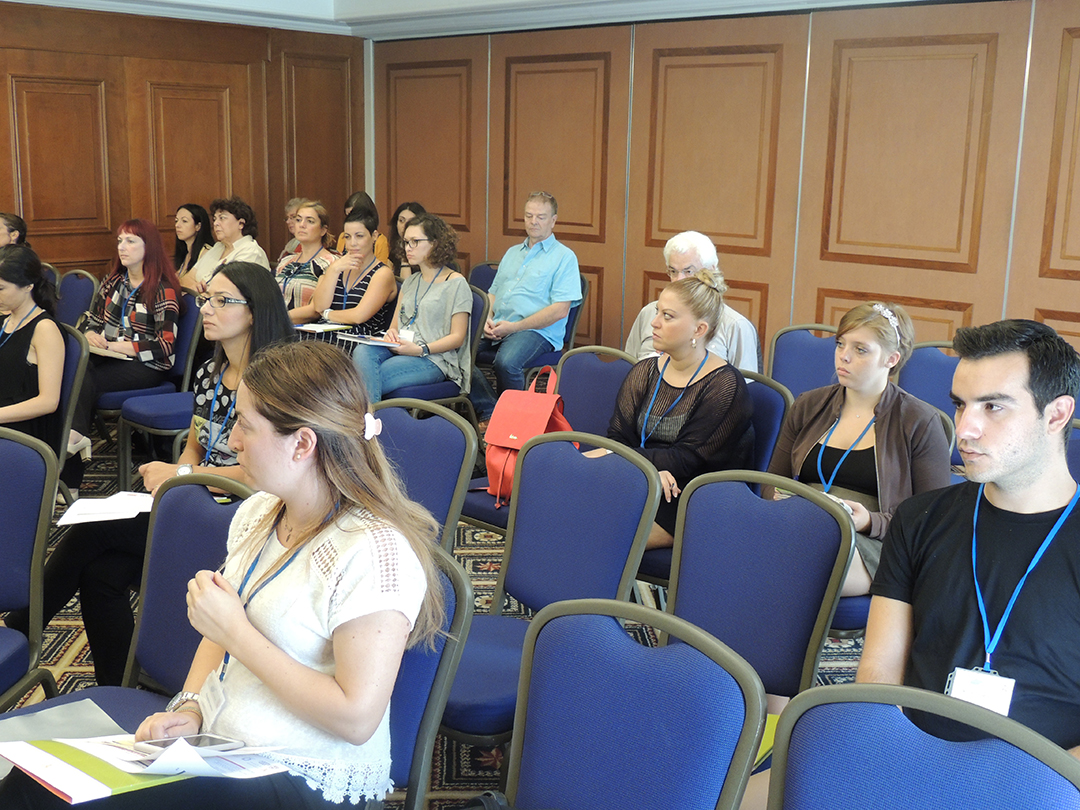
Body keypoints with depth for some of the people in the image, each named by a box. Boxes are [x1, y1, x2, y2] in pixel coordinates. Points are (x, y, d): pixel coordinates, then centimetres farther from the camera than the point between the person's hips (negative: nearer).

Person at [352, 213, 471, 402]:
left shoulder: (456, 283, 2)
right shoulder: (410, 282, 25)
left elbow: (457, 337, -4)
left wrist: (421, 350, -18)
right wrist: (392, 334, -3)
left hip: (434, 360, -6)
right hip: (399, 350, 6)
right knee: (362, 352, -29)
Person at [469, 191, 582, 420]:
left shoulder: (564, 257, 3)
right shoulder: (512, 253, 25)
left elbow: (560, 310, -8)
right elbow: (493, 294, 26)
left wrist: (513, 326, -13)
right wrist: (487, 319, 2)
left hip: (538, 332, -6)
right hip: (497, 328, 6)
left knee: (506, 362, -36)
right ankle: (488, 413, -14)